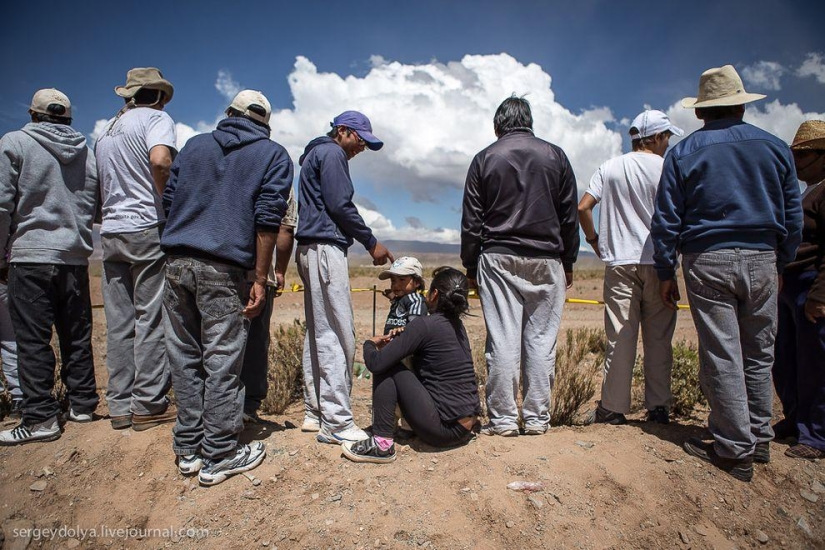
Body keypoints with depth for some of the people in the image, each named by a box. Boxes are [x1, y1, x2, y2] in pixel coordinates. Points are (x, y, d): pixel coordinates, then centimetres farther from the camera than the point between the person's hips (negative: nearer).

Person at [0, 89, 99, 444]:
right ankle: (82, 404, 17)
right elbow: (101, 210, 13)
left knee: (33, 339, -1)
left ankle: (40, 418, 1)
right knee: (77, 336, 11)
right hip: (76, 258, 4)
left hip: (31, 256, -4)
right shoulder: (88, 153, 11)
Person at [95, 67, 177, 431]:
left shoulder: (107, 131, 23)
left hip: (111, 232, 7)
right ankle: (148, 405, 2)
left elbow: (101, 189, 24)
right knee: (152, 319, -3)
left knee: (119, 323, 8)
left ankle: (120, 405, 14)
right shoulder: (156, 118, 0)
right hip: (147, 229, -7)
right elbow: (160, 159, -21)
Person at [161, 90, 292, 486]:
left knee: (184, 359, 10)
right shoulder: (273, 155, 7)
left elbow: (169, 202, 17)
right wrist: (260, 281, -5)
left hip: (177, 262, 5)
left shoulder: (195, 145, 19)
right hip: (223, 269, -4)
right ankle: (218, 456, 10)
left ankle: (189, 449, 20)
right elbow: (267, 220, -4)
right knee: (221, 363, 1)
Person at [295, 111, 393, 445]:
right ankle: (336, 423, -9)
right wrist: (372, 243, -6)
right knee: (337, 334, -11)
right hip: (325, 246, -11)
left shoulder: (315, 154, 27)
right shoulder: (332, 153, -3)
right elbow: (340, 205, -13)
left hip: (311, 249, 11)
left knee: (318, 333, 11)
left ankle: (315, 413, 17)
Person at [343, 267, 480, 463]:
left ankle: (382, 444, -3)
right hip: (467, 426, 8)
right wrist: (397, 341, 10)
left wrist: (369, 343, 6)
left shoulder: (425, 325, -15)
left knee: (386, 367, -2)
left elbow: (376, 363, -15)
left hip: (445, 428, -8)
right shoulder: (458, 326, 9)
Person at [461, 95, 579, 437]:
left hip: (498, 259, -1)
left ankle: (503, 419, 4)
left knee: (502, 341, -1)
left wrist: (470, 267, 8)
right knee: (541, 340, 5)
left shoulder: (485, 159, 6)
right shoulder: (555, 156, 9)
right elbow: (570, 216, 10)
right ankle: (537, 418, 10)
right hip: (546, 260, 1)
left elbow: (471, 221, 3)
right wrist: (568, 262, 16)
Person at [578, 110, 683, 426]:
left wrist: (594, 240, 11)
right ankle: (658, 408, 13)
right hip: (657, 263, -2)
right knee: (658, 340, 7)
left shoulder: (609, 168, 8)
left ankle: (613, 408, 8)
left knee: (620, 339, 4)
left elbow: (582, 207, 1)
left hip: (619, 263, 2)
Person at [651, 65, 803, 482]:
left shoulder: (683, 152, 1)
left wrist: (666, 272, 3)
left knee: (721, 356, 0)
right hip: (761, 259, 3)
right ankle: (759, 439, 24)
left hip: (707, 260, -3)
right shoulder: (775, 147, 10)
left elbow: (666, 220, -3)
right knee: (759, 354, 13)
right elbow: (793, 217, 12)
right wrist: (780, 265, 21)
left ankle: (735, 450, 6)